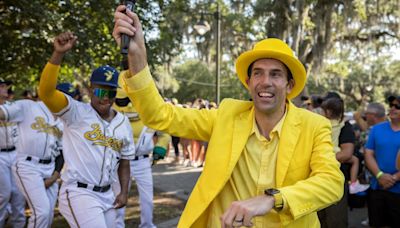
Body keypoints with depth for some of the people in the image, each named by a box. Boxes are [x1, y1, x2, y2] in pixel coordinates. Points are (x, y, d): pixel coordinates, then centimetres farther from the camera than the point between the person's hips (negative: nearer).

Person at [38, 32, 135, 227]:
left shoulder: (123, 122, 8)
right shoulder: (76, 112, -9)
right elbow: (46, 92, -26)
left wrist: (124, 192, 7)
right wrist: (58, 53, -36)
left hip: (106, 195, 7)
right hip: (78, 193, -6)